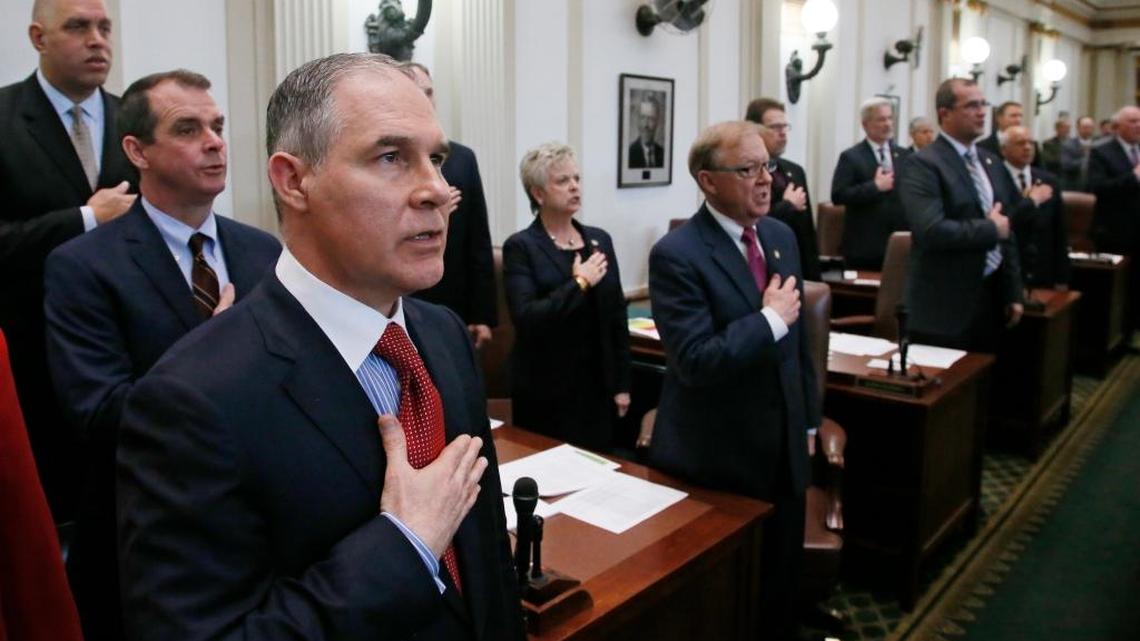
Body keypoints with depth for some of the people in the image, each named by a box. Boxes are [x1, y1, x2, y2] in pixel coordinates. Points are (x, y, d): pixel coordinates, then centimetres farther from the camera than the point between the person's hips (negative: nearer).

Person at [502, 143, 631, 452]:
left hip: (598, 385, 4)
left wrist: (622, 384, 7)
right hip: (546, 393, -4)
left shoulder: (600, 239, 7)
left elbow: (617, 315, 9)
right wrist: (579, 283, -17)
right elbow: (526, 319, -19)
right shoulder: (520, 247, -7)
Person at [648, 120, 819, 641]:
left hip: (782, 450, 7)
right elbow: (696, 362, -27)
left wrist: (807, 419, 16)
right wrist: (770, 318, -20)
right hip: (715, 460, -7)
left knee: (781, 588, 22)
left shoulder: (781, 236, 5)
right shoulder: (677, 254, -19)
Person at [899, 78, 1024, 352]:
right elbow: (931, 231, -27)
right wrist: (990, 229, -14)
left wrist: (1013, 293, 13)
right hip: (946, 307, -7)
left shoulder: (992, 163, 13)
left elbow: (1007, 231, 17)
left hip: (991, 298, 8)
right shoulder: (924, 164, -13)